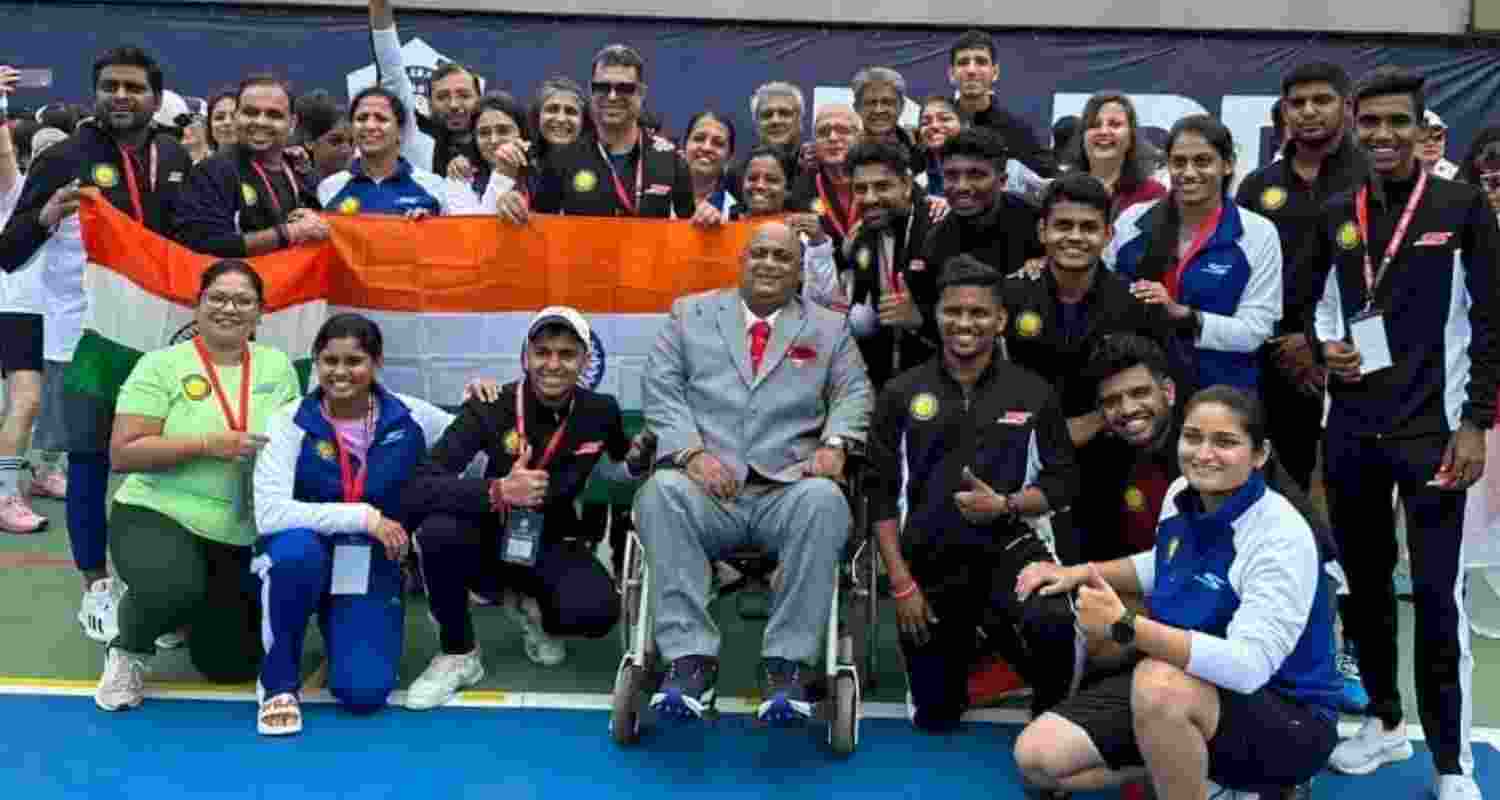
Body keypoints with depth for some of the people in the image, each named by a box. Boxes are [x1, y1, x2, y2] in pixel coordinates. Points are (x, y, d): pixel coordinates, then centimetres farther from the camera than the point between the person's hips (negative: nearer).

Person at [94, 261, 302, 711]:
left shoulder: (278, 366, 5)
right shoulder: (161, 365, -7)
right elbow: (123, 454, -13)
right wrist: (207, 444, -23)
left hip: (244, 537, 5)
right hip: (159, 515, -4)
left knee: (231, 666, 6)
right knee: (175, 589, -38)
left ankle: (190, 616, 40)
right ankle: (128, 650, -2)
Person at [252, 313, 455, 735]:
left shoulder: (409, 417, -6)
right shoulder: (290, 422, -13)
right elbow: (269, 513, -25)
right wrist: (363, 516, -28)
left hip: (373, 569, 1)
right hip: (304, 563, -1)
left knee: (364, 692, -19)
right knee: (298, 547, -38)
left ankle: (340, 628, 19)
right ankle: (279, 681, -12)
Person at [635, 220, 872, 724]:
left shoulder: (830, 328, 19)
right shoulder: (690, 313, 18)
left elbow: (853, 395, 7)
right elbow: (660, 389, 6)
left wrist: (835, 442, -15)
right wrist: (692, 451, -12)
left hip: (788, 491, 0)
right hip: (705, 488, 0)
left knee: (824, 500, -33)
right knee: (662, 490, -32)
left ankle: (786, 662, -26)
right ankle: (691, 655, -27)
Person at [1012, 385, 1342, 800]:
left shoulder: (1282, 538, -25)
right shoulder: (1181, 495, -2)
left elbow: (1248, 667, -37)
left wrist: (1124, 626, -39)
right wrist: (1083, 573, 8)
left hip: (1289, 719, -7)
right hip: (1191, 683, 8)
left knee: (1161, 683, -40)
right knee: (1037, 757, -4)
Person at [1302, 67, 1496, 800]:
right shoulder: (1335, 216, 8)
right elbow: (1310, 302, 18)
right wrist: (1322, 347, -3)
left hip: (1433, 430, -4)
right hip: (1350, 430, 4)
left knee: (1438, 595, -3)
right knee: (1365, 584, 13)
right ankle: (1384, 723, 29)